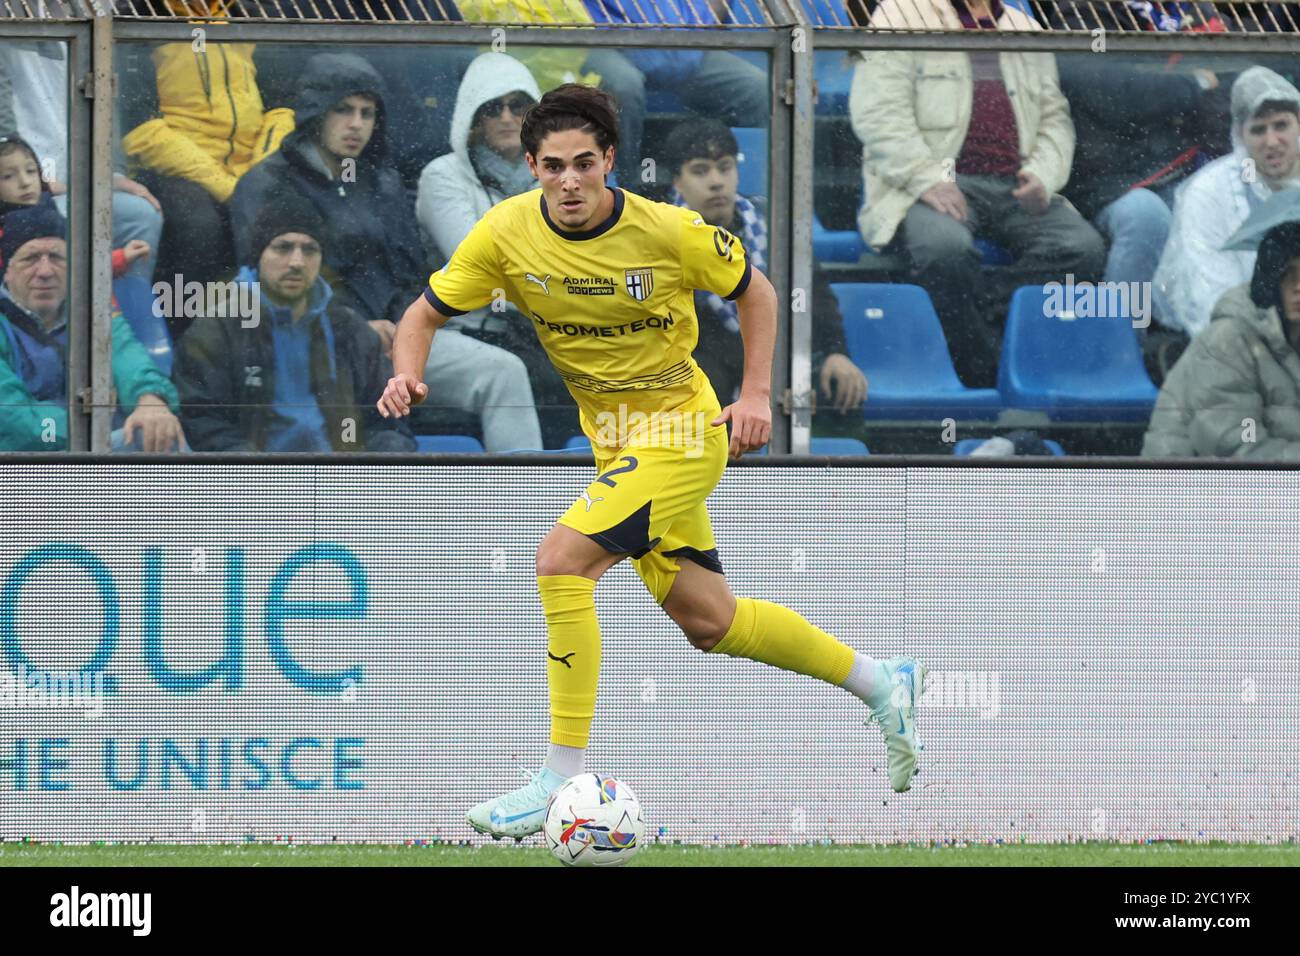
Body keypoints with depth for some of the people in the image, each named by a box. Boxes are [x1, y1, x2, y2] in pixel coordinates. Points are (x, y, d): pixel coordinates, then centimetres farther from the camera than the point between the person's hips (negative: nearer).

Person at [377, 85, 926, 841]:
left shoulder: (669, 232, -19)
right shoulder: (507, 233, -11)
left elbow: (755, 291, -1)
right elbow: (428, 312, -2)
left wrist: (756, 394, -9)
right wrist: (408, 375, -23)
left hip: (682, 433, -6)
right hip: (615, 440, 6)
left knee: (561, 561, -23)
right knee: (707, 621, 14)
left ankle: (563, 777, -16)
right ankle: (882, 682, 34)